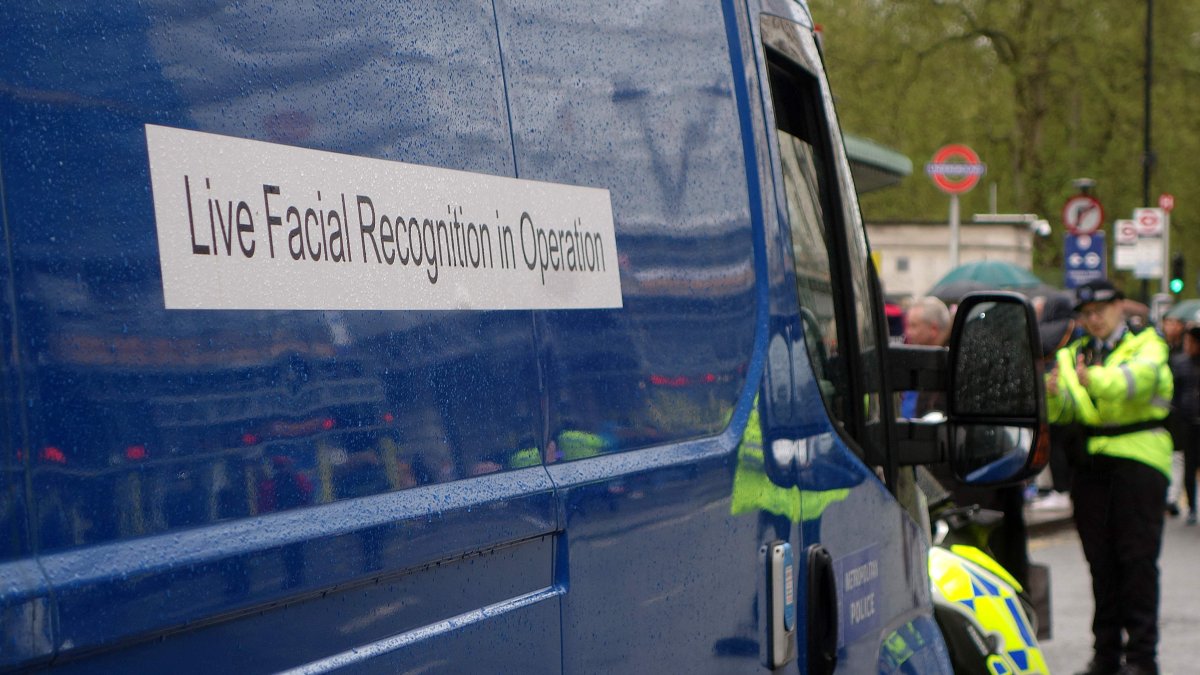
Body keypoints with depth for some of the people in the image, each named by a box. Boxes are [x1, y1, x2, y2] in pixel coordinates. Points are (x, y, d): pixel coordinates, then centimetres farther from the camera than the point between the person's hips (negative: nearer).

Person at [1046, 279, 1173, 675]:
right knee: (1100, 561, 6)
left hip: (1138, 460, -5)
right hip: (1091, 464, 5)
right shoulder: (1073, 355, 16)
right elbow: (1064, 414, 4)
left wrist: (1093, 379, -41)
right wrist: (1053, 395, -20)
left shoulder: (1145, 346, 2)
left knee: (1137, 557, -7)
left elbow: (1138, 377, -23)